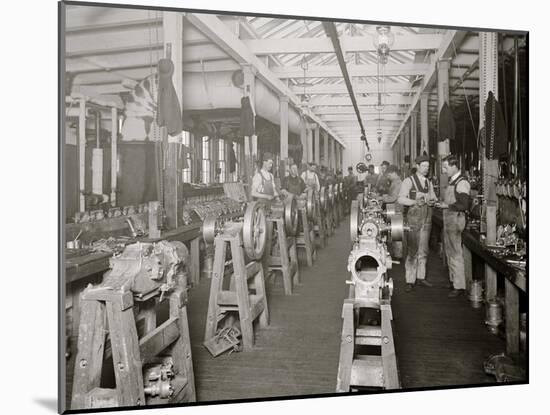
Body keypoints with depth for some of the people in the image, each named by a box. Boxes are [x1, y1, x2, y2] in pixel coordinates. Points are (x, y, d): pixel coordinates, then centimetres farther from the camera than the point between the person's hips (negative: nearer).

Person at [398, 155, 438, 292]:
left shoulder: (429, 183, 14)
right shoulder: (408, 181, -4)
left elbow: (434, 198, 19)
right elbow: (401, 199, -11)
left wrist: (432, 202, -4)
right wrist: (415, 202, -24)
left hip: (427, 219, 6)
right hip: (413, 218, -6)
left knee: (423, 250, 11)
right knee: (412, 250, -6)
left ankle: (421, 276, 22)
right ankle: (410, 281, -1)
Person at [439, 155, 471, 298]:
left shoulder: (462, 182, -14)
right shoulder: (452, 181, 15)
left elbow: (464, 205, -22)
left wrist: (447, 205, -14)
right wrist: (442, 203, 7)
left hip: (456, 219, -10)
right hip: (448, 220, 10)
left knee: (456, 254, -5)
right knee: (449, 252, 17)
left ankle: (459, 286, 1)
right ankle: (453, 279, 29)